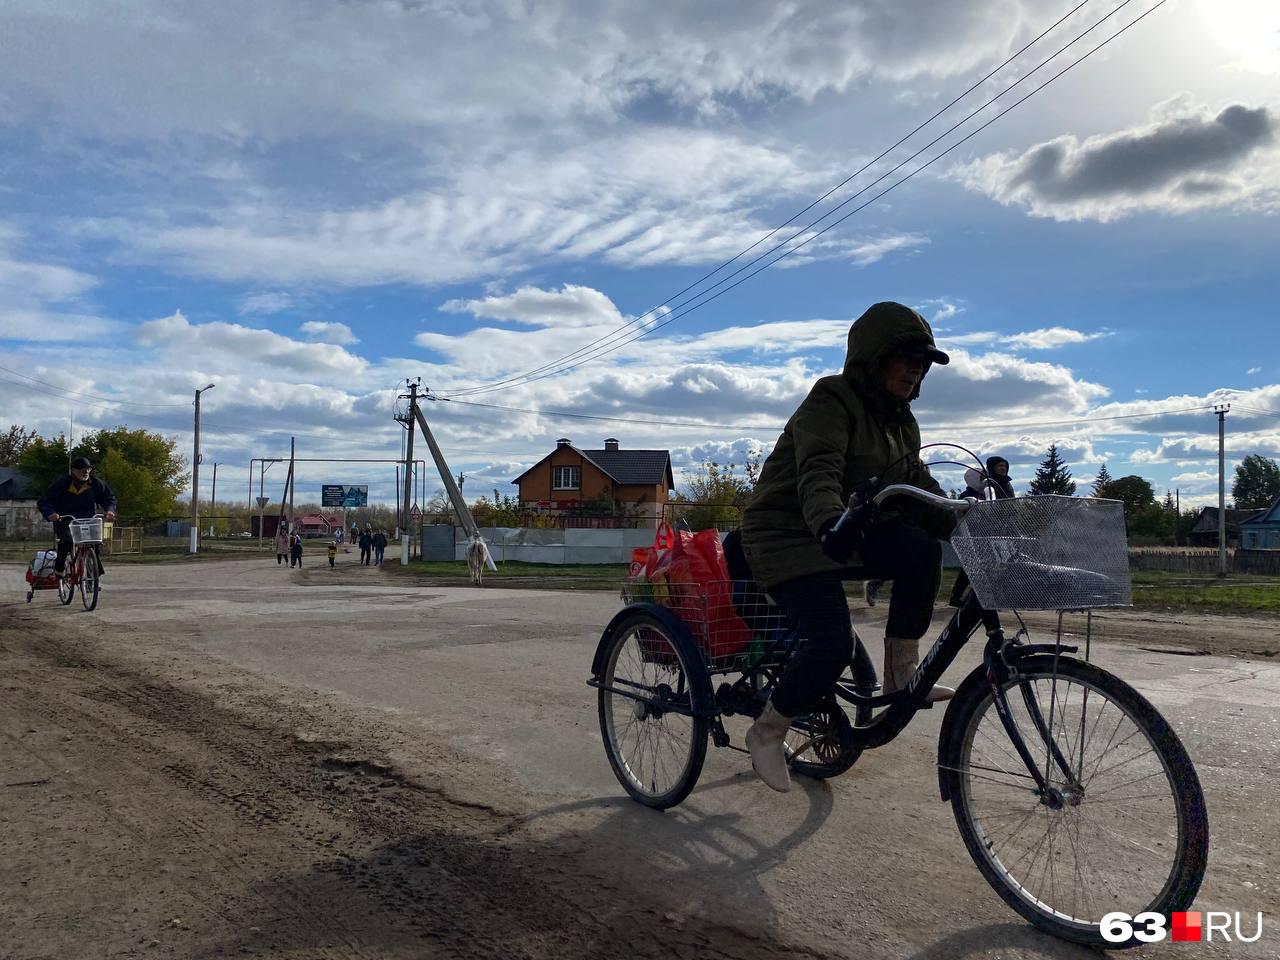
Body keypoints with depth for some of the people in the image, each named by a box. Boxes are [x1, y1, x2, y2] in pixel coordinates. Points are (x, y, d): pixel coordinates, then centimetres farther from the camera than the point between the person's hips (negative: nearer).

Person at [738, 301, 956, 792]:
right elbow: (818, 474, -34)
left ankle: (901, 672, -5)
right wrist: (830, 523, -54)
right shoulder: (830, 402, -17)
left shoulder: (900, 420, 11)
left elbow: (918, 484, 7)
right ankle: (767, 732, 1)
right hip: (788, 536, -7)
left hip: (850, 532, 8)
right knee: (832, 644, -23)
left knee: (922, 551, -20)